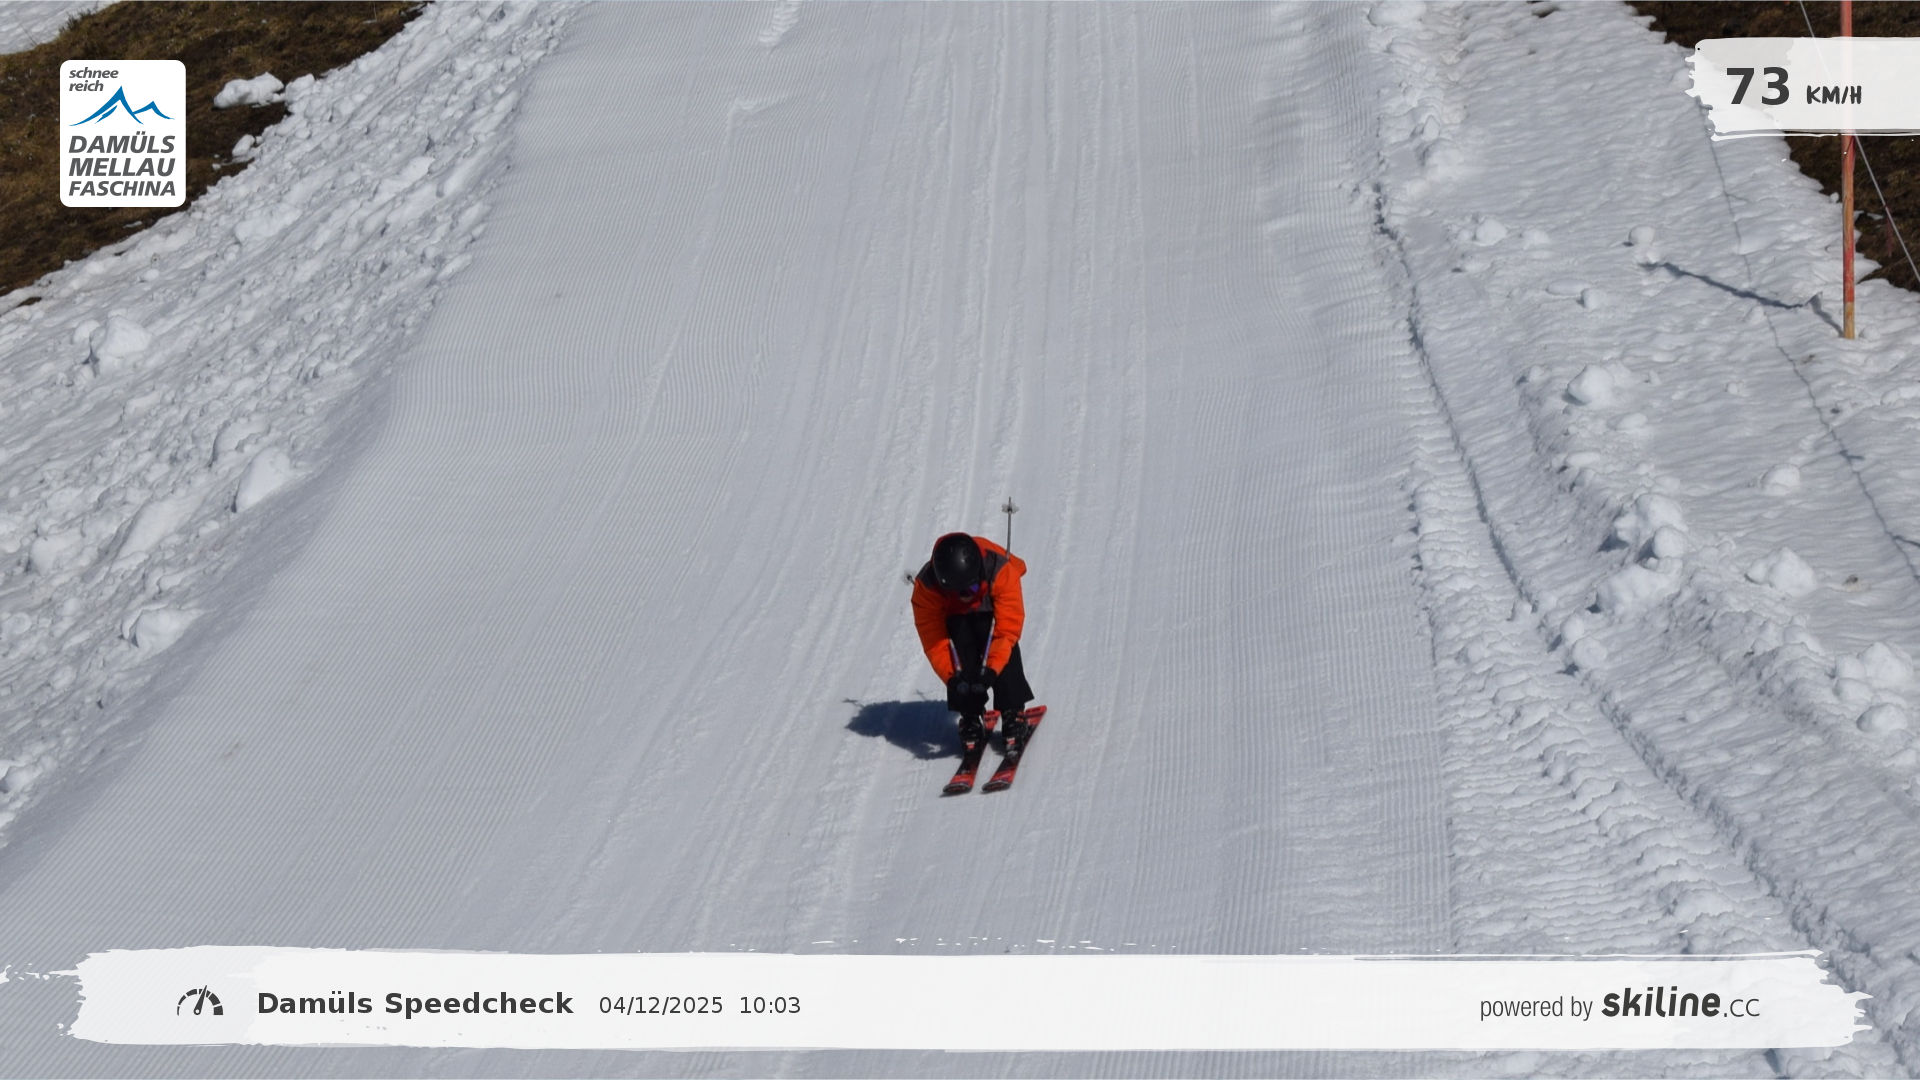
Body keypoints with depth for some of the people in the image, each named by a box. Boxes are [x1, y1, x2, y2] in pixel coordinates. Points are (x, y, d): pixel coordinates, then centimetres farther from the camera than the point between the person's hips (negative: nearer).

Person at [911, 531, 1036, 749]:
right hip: (955, 616, 1)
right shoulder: (926, 586, -35)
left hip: (993, 609, -1)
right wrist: (951, 676, -40)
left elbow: (1008, 628, -37)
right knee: (961, 656, -21)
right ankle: (970, 716, -7)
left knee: (1005, 653, -23)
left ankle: (1012, 713, -10)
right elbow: (933, 640, -29)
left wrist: (991, 668, -45)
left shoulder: (1000, 570, -40)